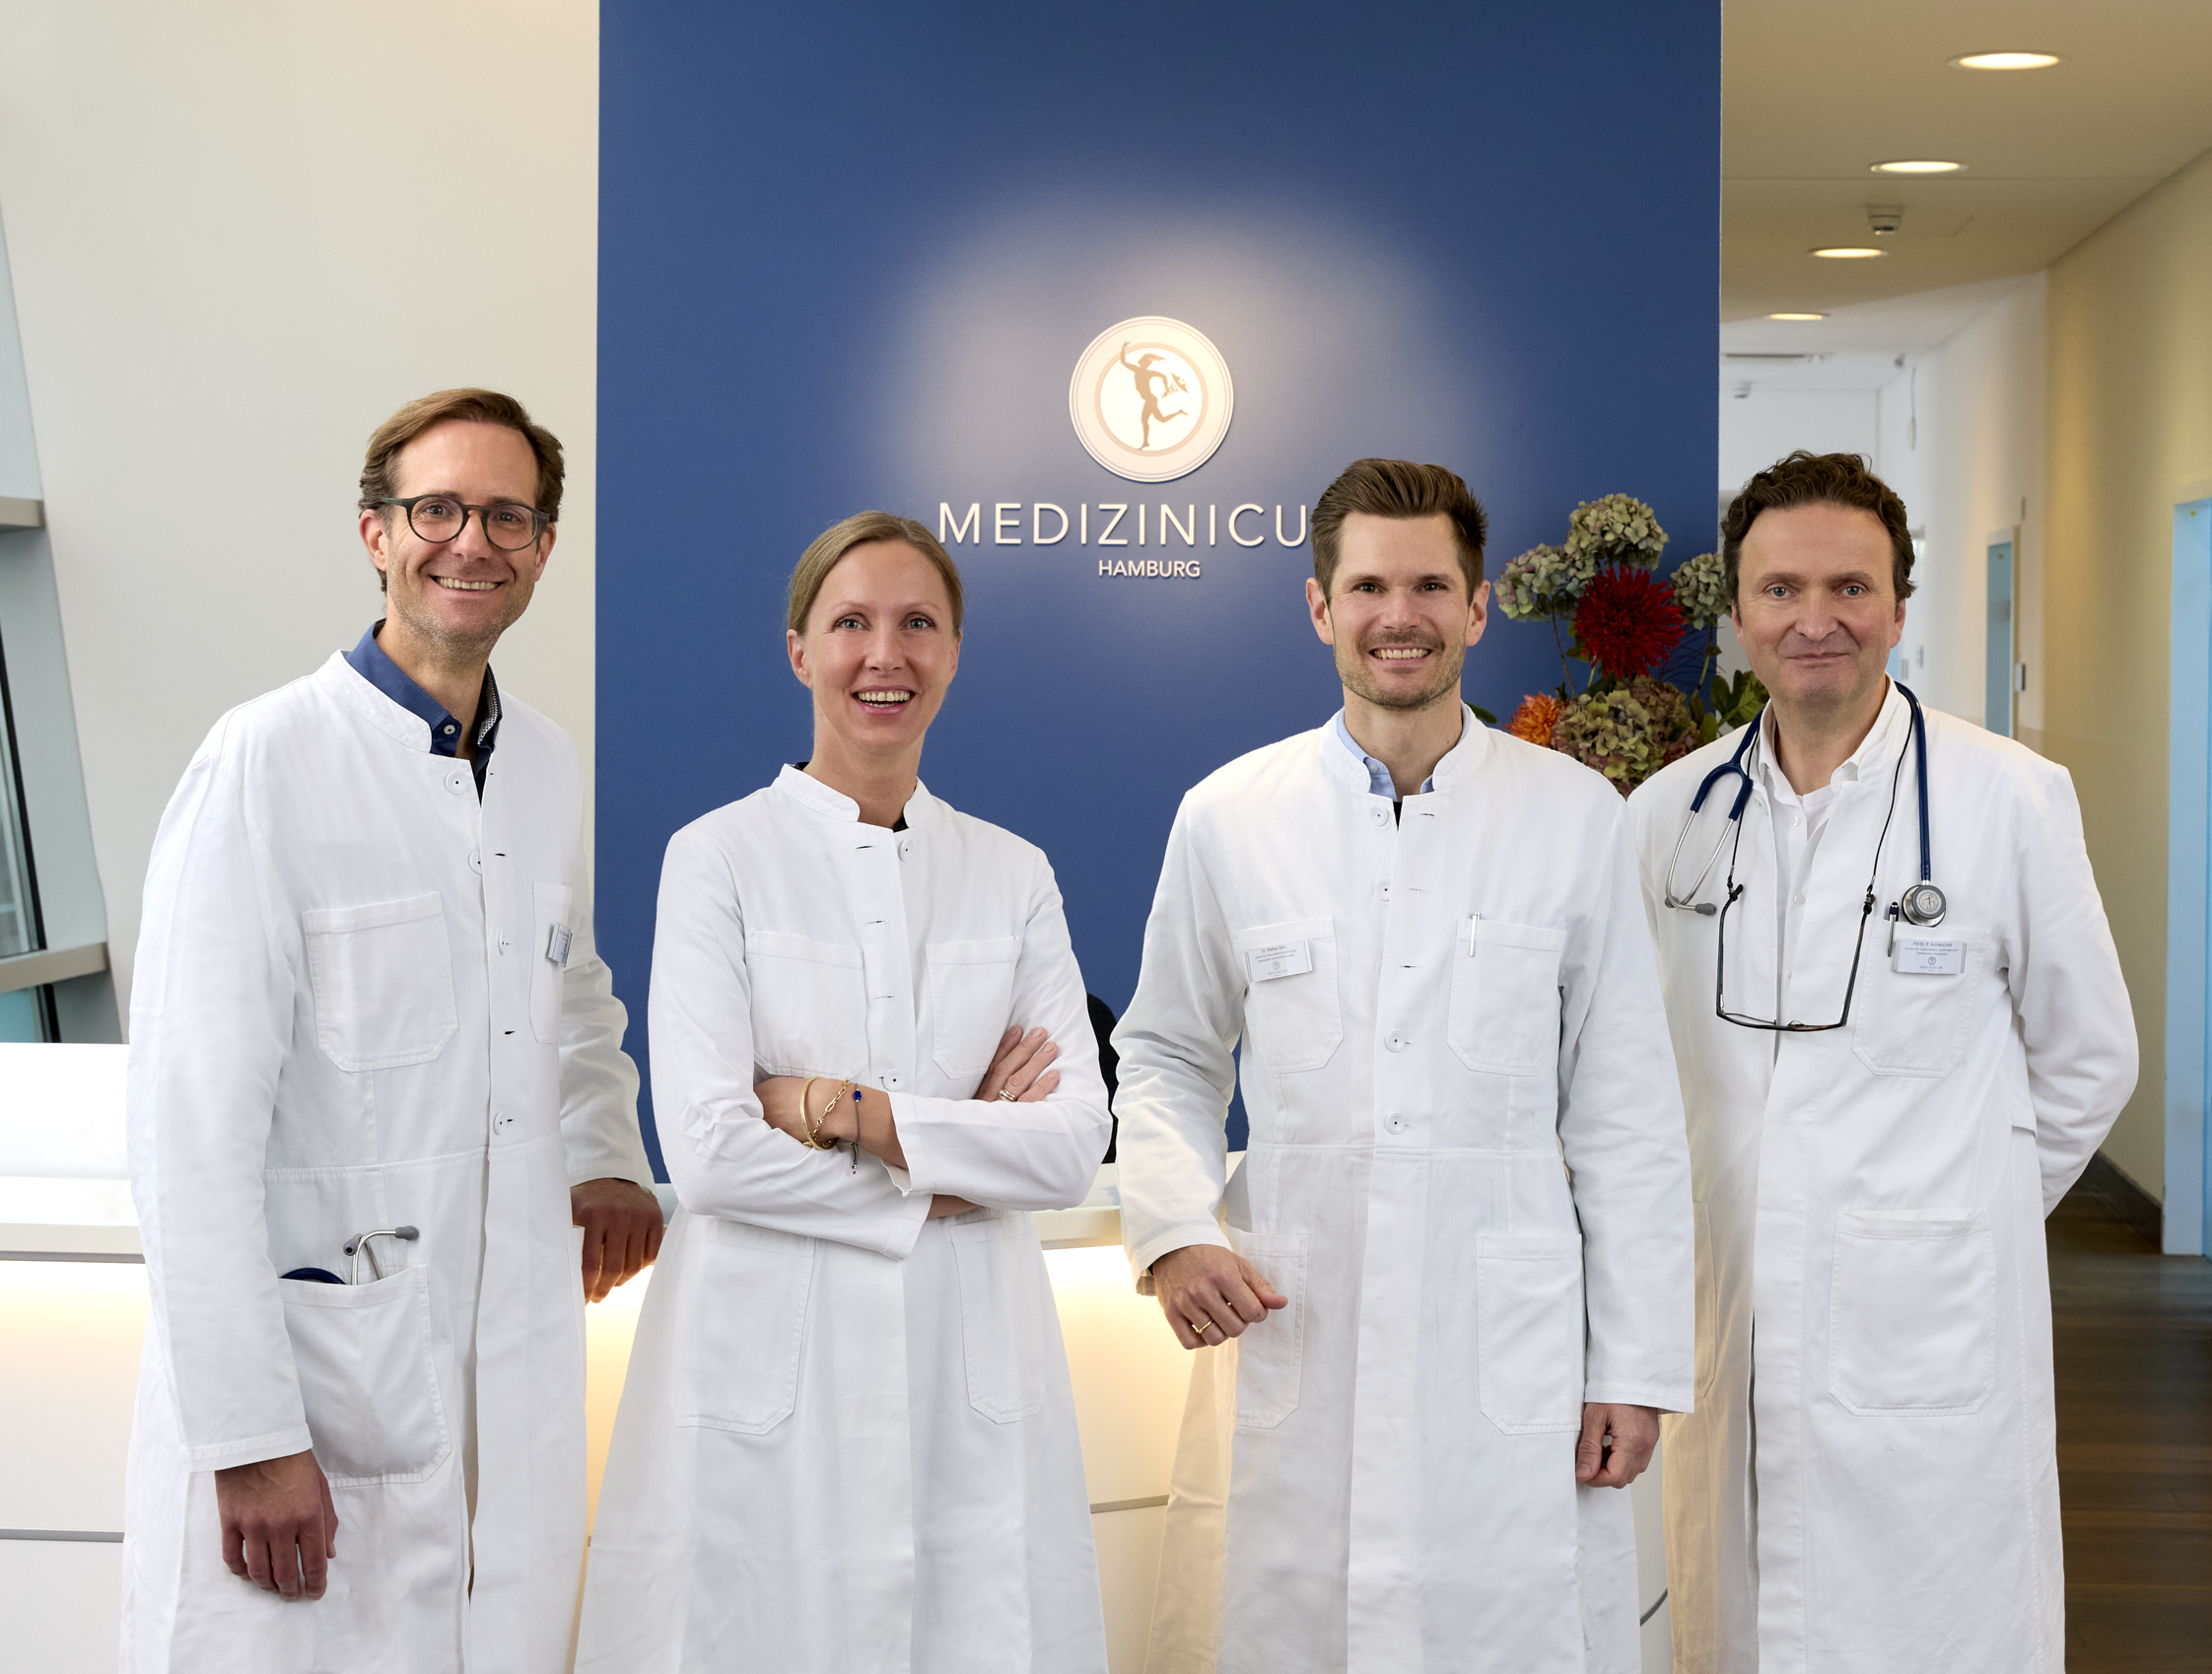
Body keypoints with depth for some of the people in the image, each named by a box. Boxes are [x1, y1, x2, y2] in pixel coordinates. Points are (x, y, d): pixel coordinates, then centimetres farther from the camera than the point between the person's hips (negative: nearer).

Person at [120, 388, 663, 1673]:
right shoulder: (267, 762, -11)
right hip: (311, 1361, -6)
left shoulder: (551, 766, 9)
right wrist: (251, 1439, -17)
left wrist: (607, 1158, 10)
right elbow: (191, 1131, -15)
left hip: (518, 1375, 6)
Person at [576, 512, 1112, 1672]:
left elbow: (1076, 1141, -3)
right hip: (772, 1359, -2)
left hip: (968, 1358, 3)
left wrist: (841, 1109, -11)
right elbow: (707, 1151, -11)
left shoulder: (1012, 875, 8)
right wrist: (942, 1173, -7)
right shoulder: (719, 856, -2)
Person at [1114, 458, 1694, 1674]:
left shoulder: (1575, 818, 3)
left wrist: (1635, 1366, 1)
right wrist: (1169, 1230, -5)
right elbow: (1165, 1057, 13)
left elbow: (1624, 1111, 4)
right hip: (1289, 1337, 1)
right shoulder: (1227, 818, 4)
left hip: (1511, 1360, 0)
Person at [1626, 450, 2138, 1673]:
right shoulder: (1669, 812, 5)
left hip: (1929, 1339, -3)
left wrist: (1962, 1212, 6)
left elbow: (2085, 1060, 5)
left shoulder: (2013, 801, -4)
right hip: (1726, 1332, 3)